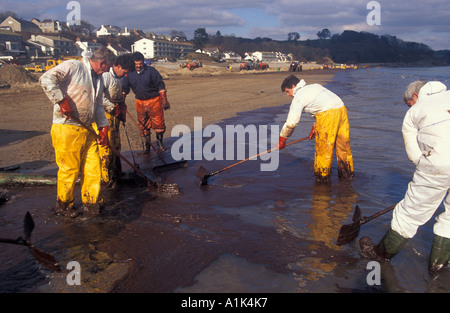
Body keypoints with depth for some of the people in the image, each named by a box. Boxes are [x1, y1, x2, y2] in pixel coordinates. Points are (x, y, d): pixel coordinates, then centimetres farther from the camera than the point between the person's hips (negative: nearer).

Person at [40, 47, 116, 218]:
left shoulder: (98, 78, 18)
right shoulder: (73, 67, -9)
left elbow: (98, 105, 20)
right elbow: (46, 79, -19)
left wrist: (103, 127, 10)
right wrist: (61, 100, -24)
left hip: (87, 129, 8)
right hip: (67, 128, -8)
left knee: (93, 167, 8)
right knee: (69, 169, 1)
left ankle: (91, 204, 20)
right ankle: (64, 205, 20)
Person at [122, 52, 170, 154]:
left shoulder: (151, 71, -7)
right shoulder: (129, 74, 1)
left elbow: (160, 85, -5)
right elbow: (125, 88, 8)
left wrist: (164, 100, -8)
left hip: (154, 100, -3)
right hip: (140, 102, 3)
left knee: (159, 122, -3)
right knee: (143, 125, 8)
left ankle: (159, 141, 19)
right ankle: (147, 144, 21)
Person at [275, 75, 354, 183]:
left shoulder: (299, 96, 3)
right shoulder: (314, 86, 27)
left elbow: (291, 122, 0)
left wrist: (281, 140, 11)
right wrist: (315, 128, 35)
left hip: (328, 115, -8)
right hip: (341, 109, 8)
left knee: (323, 147, 3)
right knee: (343, 145, 16)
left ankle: (322, 177, 13)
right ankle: (347, 173, 27)